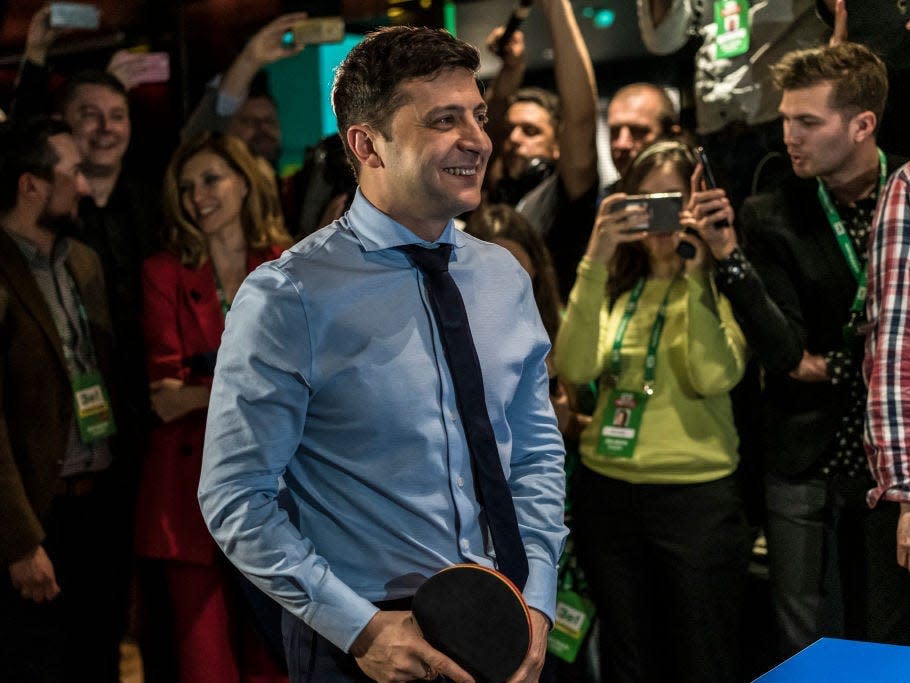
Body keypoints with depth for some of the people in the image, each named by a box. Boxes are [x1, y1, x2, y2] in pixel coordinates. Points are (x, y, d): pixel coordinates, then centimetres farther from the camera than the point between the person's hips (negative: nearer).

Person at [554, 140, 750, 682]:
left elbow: (715, 378, -18)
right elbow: (575, 368, -10)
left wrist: (695, 274, -19)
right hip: (608, 491, 4)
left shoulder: (720, 283, -1)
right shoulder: (615, 286, 8)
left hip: (696, 493, -4)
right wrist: (593, 265, -17)